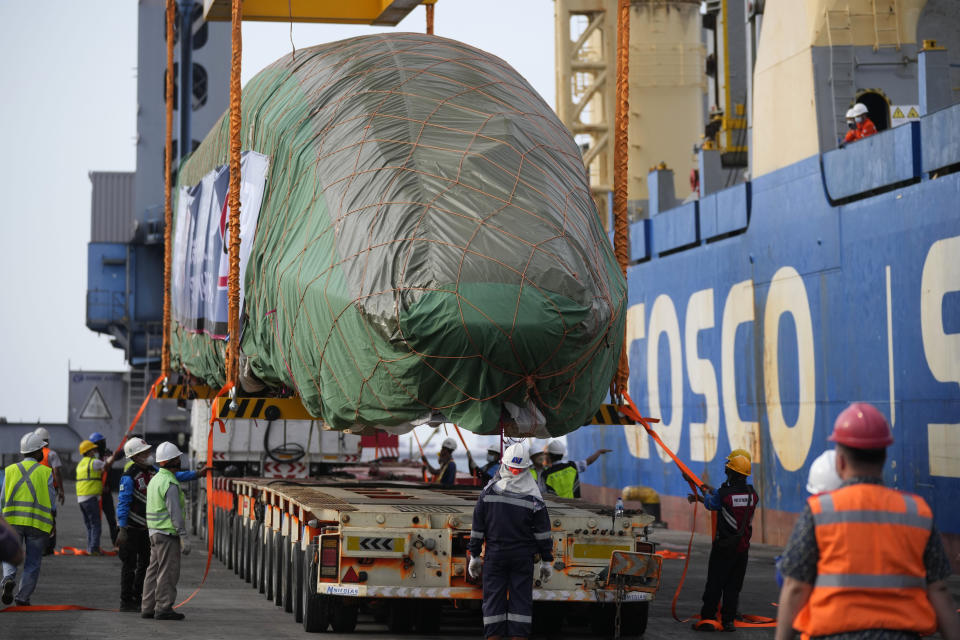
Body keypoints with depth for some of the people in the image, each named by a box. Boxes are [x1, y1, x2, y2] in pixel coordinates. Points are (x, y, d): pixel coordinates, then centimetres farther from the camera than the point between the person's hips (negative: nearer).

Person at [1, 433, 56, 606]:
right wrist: (52, 523, 13)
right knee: (32, 563, 9)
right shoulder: (46, 472, 0)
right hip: (38, 523, -2)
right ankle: (22, 598, 6)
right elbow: (52, 502, 0)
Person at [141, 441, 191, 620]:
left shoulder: (155, 480, 14)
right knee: (168, 572, -6)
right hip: (168, 533, -10)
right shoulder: (170, 483, -16)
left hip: (155, 532, 10)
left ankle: (148, 607, 12)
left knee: (154, 571, 11)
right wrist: (184, 537, -19)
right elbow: (175, 512, -20)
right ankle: (164, 608, -6)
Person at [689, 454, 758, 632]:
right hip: (743, 548, 4)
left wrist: (707, 493, 29)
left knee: (714, 584, 3)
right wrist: (700, 498, 21)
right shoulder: (752, 495, 0)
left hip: (723, 547, -4)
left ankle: (707, 618, 4)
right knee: (733, 586, 11)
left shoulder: (723, 493, -17)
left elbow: (711, 504, 4)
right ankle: (728, 620, 11)